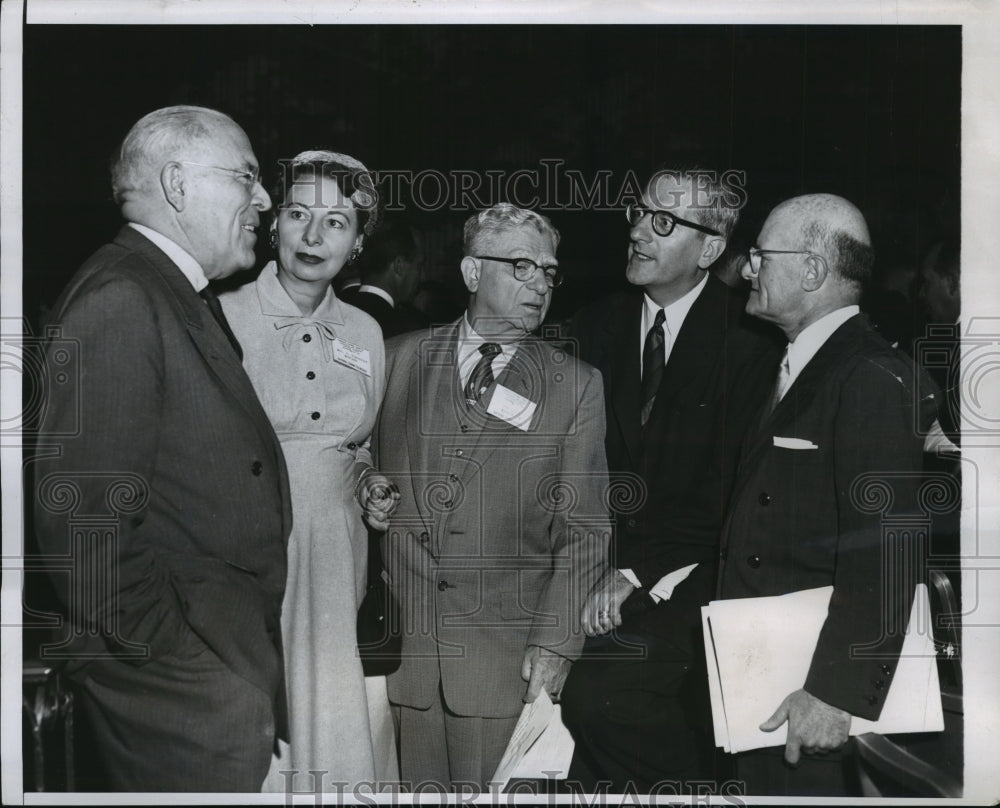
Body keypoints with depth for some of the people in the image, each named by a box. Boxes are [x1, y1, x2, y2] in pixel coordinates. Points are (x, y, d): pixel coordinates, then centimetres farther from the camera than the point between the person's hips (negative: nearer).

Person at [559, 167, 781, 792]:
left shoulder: (745, 343, -6)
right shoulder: (596, 328, 10)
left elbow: (721, 489, -12)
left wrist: (636, 575, -17)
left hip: (685, 583, -4)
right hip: (603, 567, 4)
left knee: (599, 691, -23)